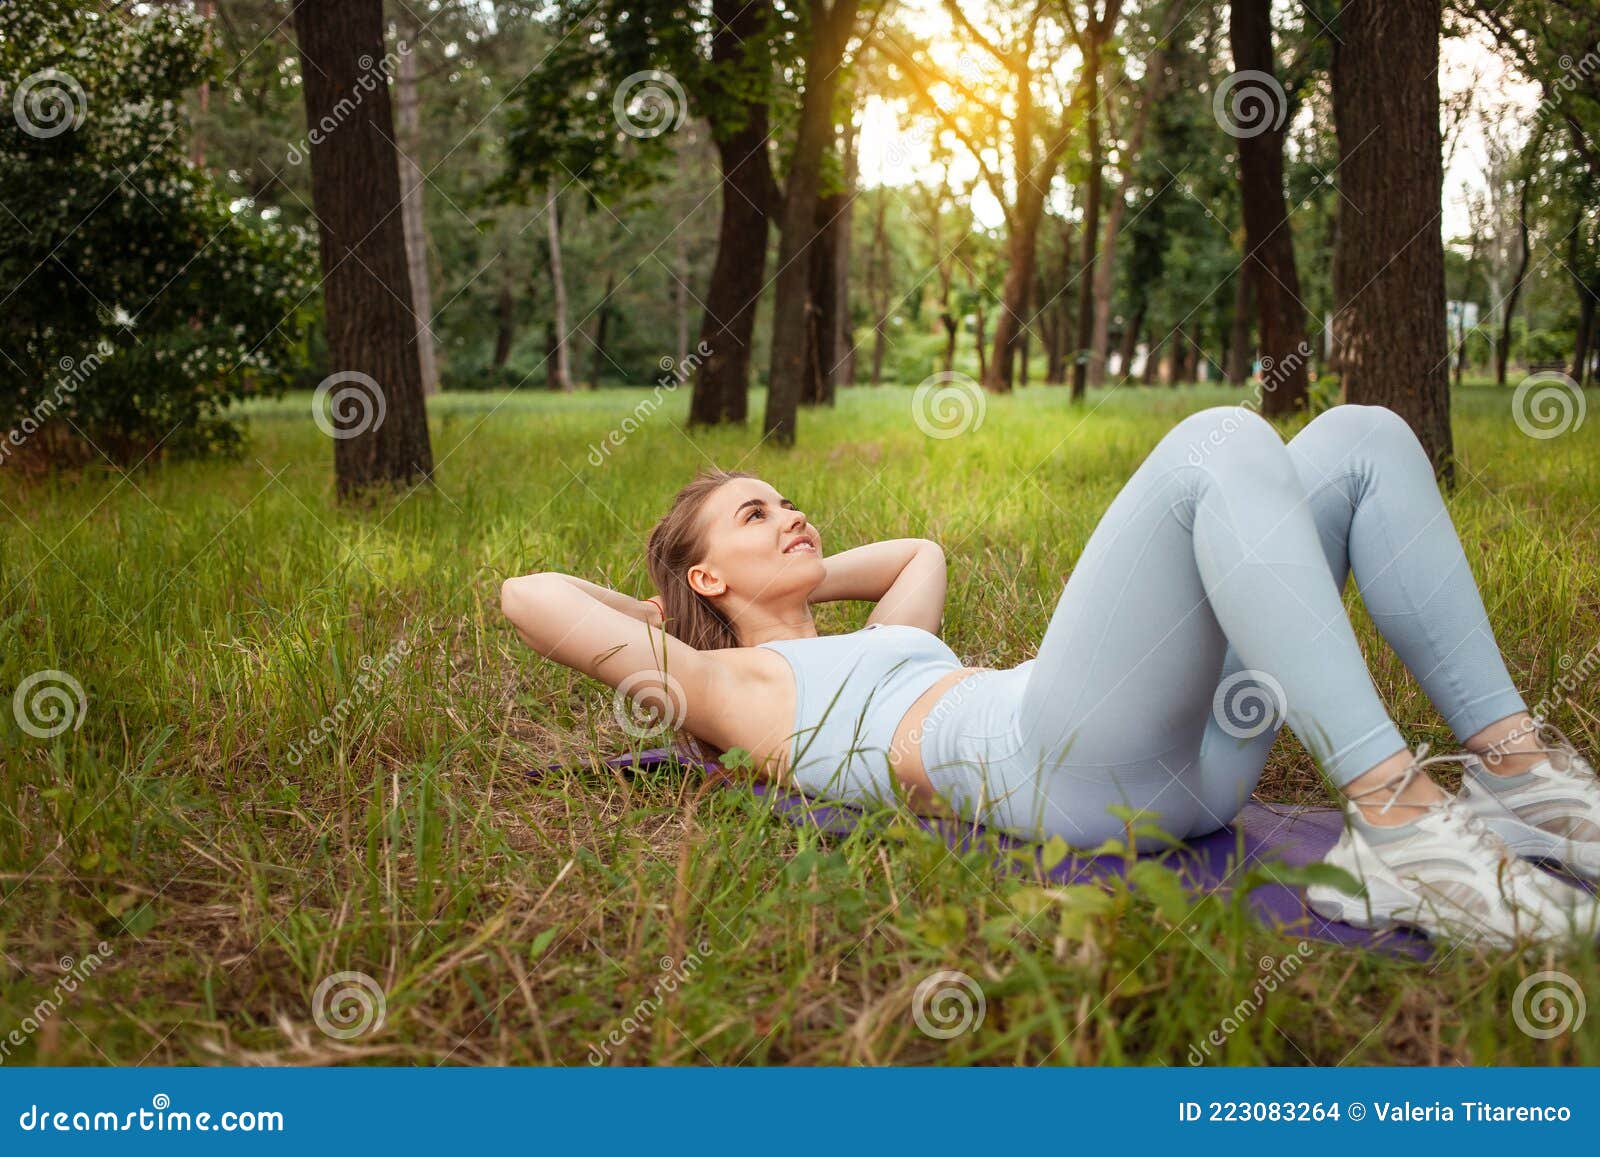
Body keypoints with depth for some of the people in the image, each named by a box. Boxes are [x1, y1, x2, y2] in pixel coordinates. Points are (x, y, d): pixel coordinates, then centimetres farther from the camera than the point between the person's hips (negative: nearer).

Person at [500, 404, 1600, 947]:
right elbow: (529, 593, 11)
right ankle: (1399, 821, -33)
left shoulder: (865, 651, 35)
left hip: (1182, 754, 9)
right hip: (1062, 760, -8)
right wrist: (648, 610, 29)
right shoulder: (730, 687, 14)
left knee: (1361, 436, -1)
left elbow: (921, 552, 54)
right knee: (1221, 441, -25)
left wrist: (803, 581, 43)